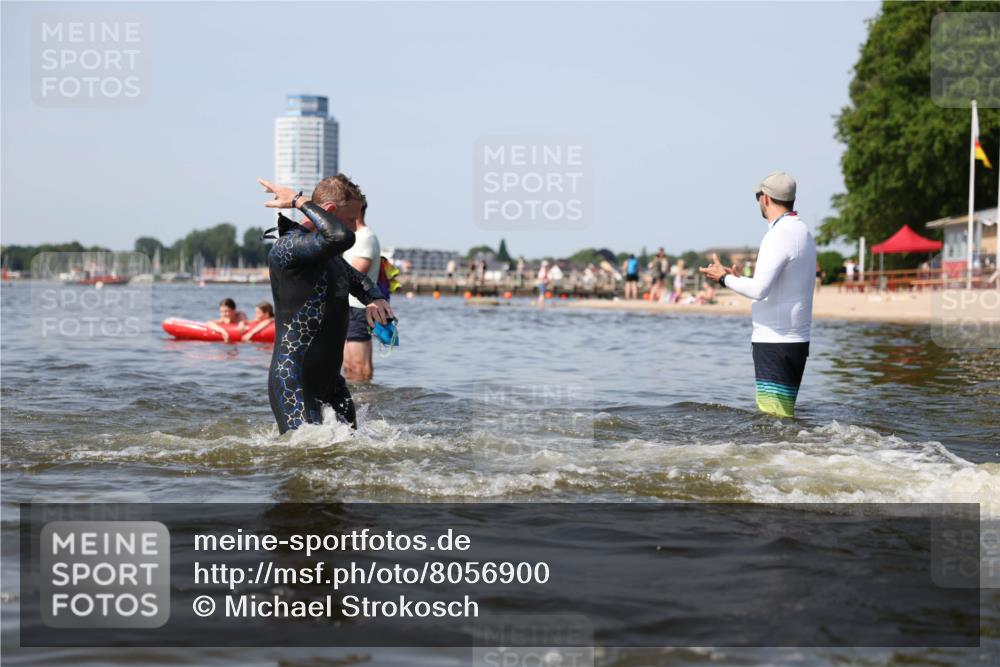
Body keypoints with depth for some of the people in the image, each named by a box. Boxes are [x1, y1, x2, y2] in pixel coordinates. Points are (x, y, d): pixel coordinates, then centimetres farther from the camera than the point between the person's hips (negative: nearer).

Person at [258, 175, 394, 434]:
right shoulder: (288, 247, -17)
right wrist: (299, 200, -22)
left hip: (329, 378, 10)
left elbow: (357, 279, 31)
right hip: (294, 381, -10)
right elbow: (343, 237, -34)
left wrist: (375, 300, 7)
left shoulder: (328, 254, 15)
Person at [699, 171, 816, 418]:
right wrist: (740, 279, 27)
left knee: (774, 421, -10)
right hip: (797, 339, 10)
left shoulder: (780, 235, -15)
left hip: (774, 341, -10)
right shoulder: (803, 232, 16)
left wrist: (725, 278, -8)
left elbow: (759, 289, -24)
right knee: (784, 416, 13)